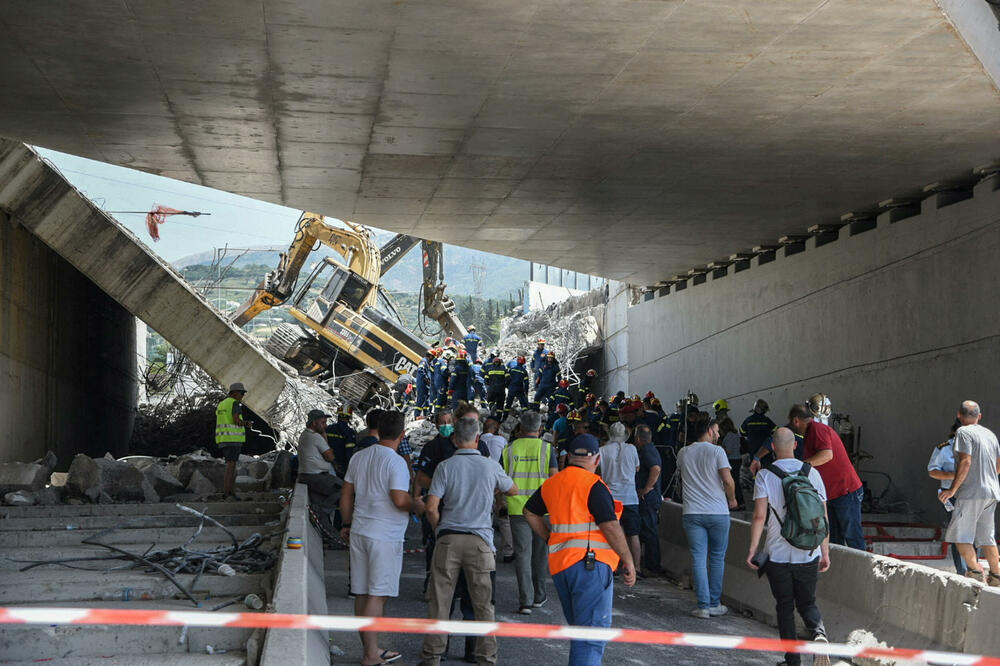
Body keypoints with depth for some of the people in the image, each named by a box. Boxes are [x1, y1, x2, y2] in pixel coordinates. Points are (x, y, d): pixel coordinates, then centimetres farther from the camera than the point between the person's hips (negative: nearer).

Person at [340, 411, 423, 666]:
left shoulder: (358, 457, 9)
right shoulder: (395, 462, -14)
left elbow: (346, 495, 14)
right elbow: (400, 500, -22)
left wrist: (347, 524, 25)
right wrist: (417, 505, -2)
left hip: (359, 532, 7)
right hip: (385, 537, -7)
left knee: (362, 594, 11)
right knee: (377, 595, -4)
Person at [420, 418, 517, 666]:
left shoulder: (445, 466, -2)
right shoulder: (491, 466, 1)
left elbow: (431, 507, -8)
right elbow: (513, 491, 20)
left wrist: (439, 529, 10)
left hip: (448, 539, 0)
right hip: (480, 540, 0)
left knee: (440, 600, 7)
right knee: (483, 603, 7)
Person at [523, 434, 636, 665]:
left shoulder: (551, 484, 13)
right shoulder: (594, 485, -10)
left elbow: (530, 512, 26)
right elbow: (610, 526, -15)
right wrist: (628, 561, -7)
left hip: (559, 563, 8)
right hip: (589, 562, -7)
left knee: (578, 627, 20)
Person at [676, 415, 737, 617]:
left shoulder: (683, 453, 9)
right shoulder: (716, 451, -5)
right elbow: (728, 481, -11)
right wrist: (732, 499, 5)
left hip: (692, 513, 3)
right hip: (718, 512, -2)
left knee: (698, 558, 2)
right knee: (717, 558, 10)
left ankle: (704, 606, -2)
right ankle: (715, 604, 14)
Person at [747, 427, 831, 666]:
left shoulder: (765, 475, -6)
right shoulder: (812, 473, 2)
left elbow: (759, 516, -14)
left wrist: (752, 549, -8)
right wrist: (825, 552, 8)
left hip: (777, 554, -2)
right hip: (808, 555, 2)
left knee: (785, 606, 12)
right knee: (807, 603, 14)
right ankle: (818, 632, -17)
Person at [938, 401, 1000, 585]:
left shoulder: (963, 432, -8)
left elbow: (965, 462, -18)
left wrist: (953, 489, -15)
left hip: (972, 493, -8)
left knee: (960, 535, -5)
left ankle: (975, 571, -17)